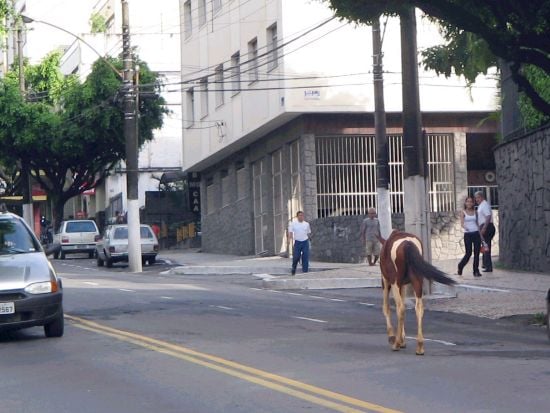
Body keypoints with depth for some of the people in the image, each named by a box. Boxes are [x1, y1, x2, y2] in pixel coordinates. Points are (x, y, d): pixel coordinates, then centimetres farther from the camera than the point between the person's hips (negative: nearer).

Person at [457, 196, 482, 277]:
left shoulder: (475, 212, 11)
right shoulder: (463, 212, 1)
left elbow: (477, 223, 15)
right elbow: (462, 223, -11)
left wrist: (480, 235, 12)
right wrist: (465, 227, -34)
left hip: (476, 233, 3)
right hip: (467, 234, -3)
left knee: (476, 253, -2)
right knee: (468, 253, -4)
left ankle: (476, 271, 4)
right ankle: (460, 267, 21)